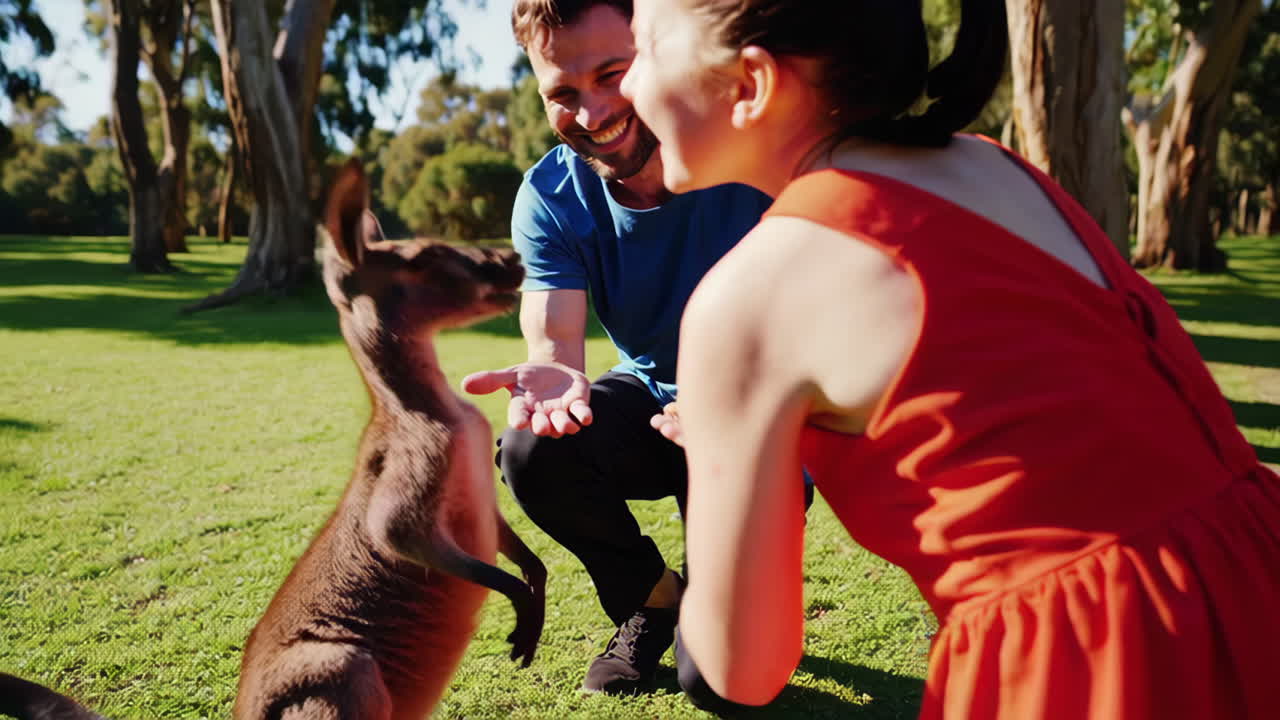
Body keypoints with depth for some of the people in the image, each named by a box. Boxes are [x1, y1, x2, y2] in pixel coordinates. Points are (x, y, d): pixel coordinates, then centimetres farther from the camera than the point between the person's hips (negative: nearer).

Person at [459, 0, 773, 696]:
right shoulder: (548, 200, -13)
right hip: (650, 398, 4)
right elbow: (555, 338, -24)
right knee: (531, 451, -24)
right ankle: (651, 600, 6)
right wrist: (552, 375, -49)